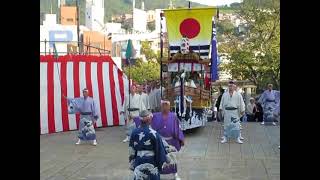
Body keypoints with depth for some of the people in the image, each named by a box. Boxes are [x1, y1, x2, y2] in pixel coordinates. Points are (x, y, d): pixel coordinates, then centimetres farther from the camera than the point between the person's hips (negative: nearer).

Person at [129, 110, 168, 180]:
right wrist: (165, 159, 4)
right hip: (151, 160, -3)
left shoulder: (134, 132, -3)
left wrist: (131, 162, 14)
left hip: (139, 160, 3)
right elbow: (160, 149, -9)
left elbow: (131, 149, 4)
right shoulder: (153, 133, -15)